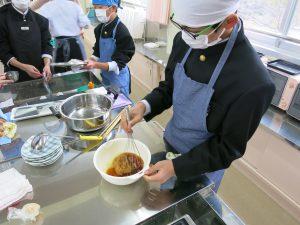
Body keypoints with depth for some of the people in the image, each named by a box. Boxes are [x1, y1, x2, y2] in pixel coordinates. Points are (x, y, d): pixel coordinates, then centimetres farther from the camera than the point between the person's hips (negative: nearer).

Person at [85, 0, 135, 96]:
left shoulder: (122, 32, -20)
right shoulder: (100, 28, 2)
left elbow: (118, 64, -23)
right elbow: (97, 53, 11)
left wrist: (96, 65, -34)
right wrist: (89, 61, -9)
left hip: (118, 78, -7)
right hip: (105, 76, 7)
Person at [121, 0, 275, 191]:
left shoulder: (253, 83, -34)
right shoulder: (184, 41, -16)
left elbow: (229, 147, -22)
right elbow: (169, 87, -2)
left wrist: (178, 167, -26)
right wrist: (145, 106, -20)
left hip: (202, 165, -4)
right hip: (170, 143, 5)